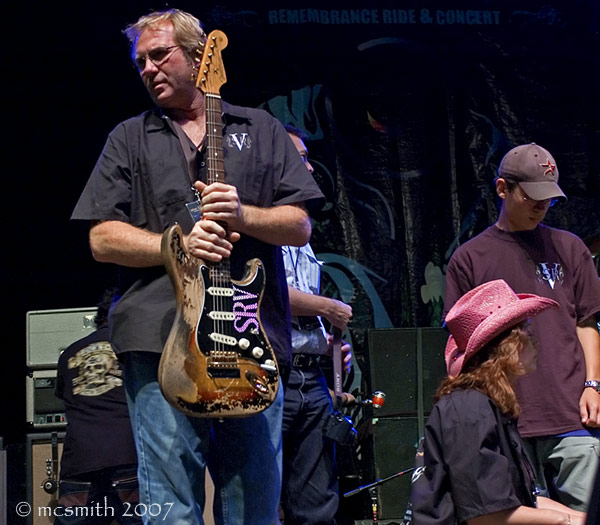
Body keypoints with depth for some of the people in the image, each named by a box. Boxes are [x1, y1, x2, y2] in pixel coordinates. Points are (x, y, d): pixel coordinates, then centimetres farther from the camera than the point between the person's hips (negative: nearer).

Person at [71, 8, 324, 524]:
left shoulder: (261, 130, 18)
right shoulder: (130, 139, 16)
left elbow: (300, 225, 11)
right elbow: (102, 238, 6)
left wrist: (242, 215, -9)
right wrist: (180, 246, -9)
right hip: (161, 341, -1)